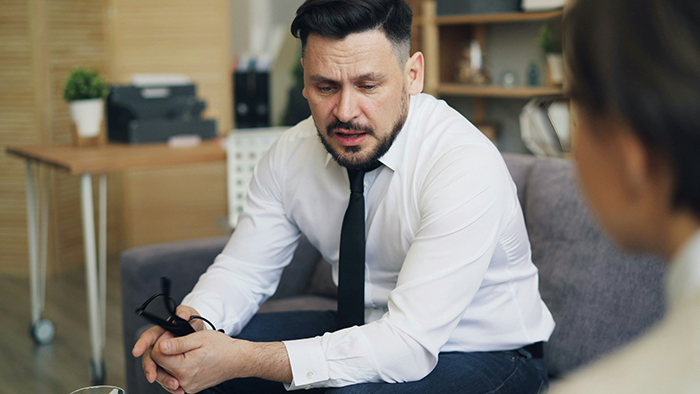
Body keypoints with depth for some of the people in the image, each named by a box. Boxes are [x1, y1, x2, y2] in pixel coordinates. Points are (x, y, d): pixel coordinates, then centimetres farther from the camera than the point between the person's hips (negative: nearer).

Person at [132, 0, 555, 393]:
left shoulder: (467, 166, -29)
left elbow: (411, 343, -34)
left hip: (483, 353, -5)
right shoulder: (291, 154, -8)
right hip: (368, 332, 5)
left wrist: (245, 359, -39)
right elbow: (242, 270, -1)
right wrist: (189, 323, -24)